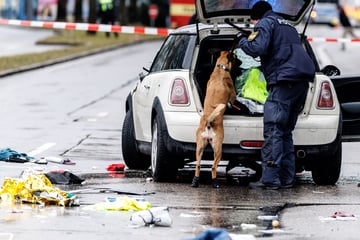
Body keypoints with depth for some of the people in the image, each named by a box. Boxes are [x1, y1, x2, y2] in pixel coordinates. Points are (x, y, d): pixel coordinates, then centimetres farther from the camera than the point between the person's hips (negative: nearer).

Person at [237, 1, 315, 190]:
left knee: (273, 131, -10)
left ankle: (270, 179, -15)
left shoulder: (266, 23, 3)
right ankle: (286, 178, 11)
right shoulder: (288, 26, 30)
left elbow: (258, 48, -12)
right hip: (302, 82, 9)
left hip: (284, 82, -9)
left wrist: (242, 41, 7)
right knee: (285, 133, 14)